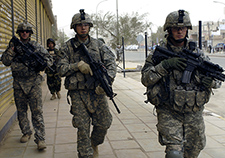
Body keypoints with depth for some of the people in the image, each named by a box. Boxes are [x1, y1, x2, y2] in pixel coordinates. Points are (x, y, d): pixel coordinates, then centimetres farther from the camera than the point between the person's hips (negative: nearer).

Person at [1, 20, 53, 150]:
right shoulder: (13, 45, 9)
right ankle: (26, 133, 29)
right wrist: (11, 49, -12)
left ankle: (40, 139, -6)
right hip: (18, 84, 3)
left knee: (37, 111, -7)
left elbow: (49, 59, 7)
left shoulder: (36, 46, 5)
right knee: (21, 111, 12)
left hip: (34, 83, -3)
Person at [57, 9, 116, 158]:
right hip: (78, 93, -1)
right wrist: (77, 65, -18)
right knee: (83, 128, 1)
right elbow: (61, 69, -1)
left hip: (98, 91, 2)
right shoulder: (68, 47, 3)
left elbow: (111, 63, -2)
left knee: (104, 123, 9)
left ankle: (94, 143, 38)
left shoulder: (98, 44, 5)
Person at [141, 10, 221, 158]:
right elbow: (146, 79, -11)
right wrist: (165, 65, -23)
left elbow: (218, 79, 7)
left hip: (194, 114, 4)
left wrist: (211, 81, -17)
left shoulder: (198, 54, 6)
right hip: (169, 114, -3)